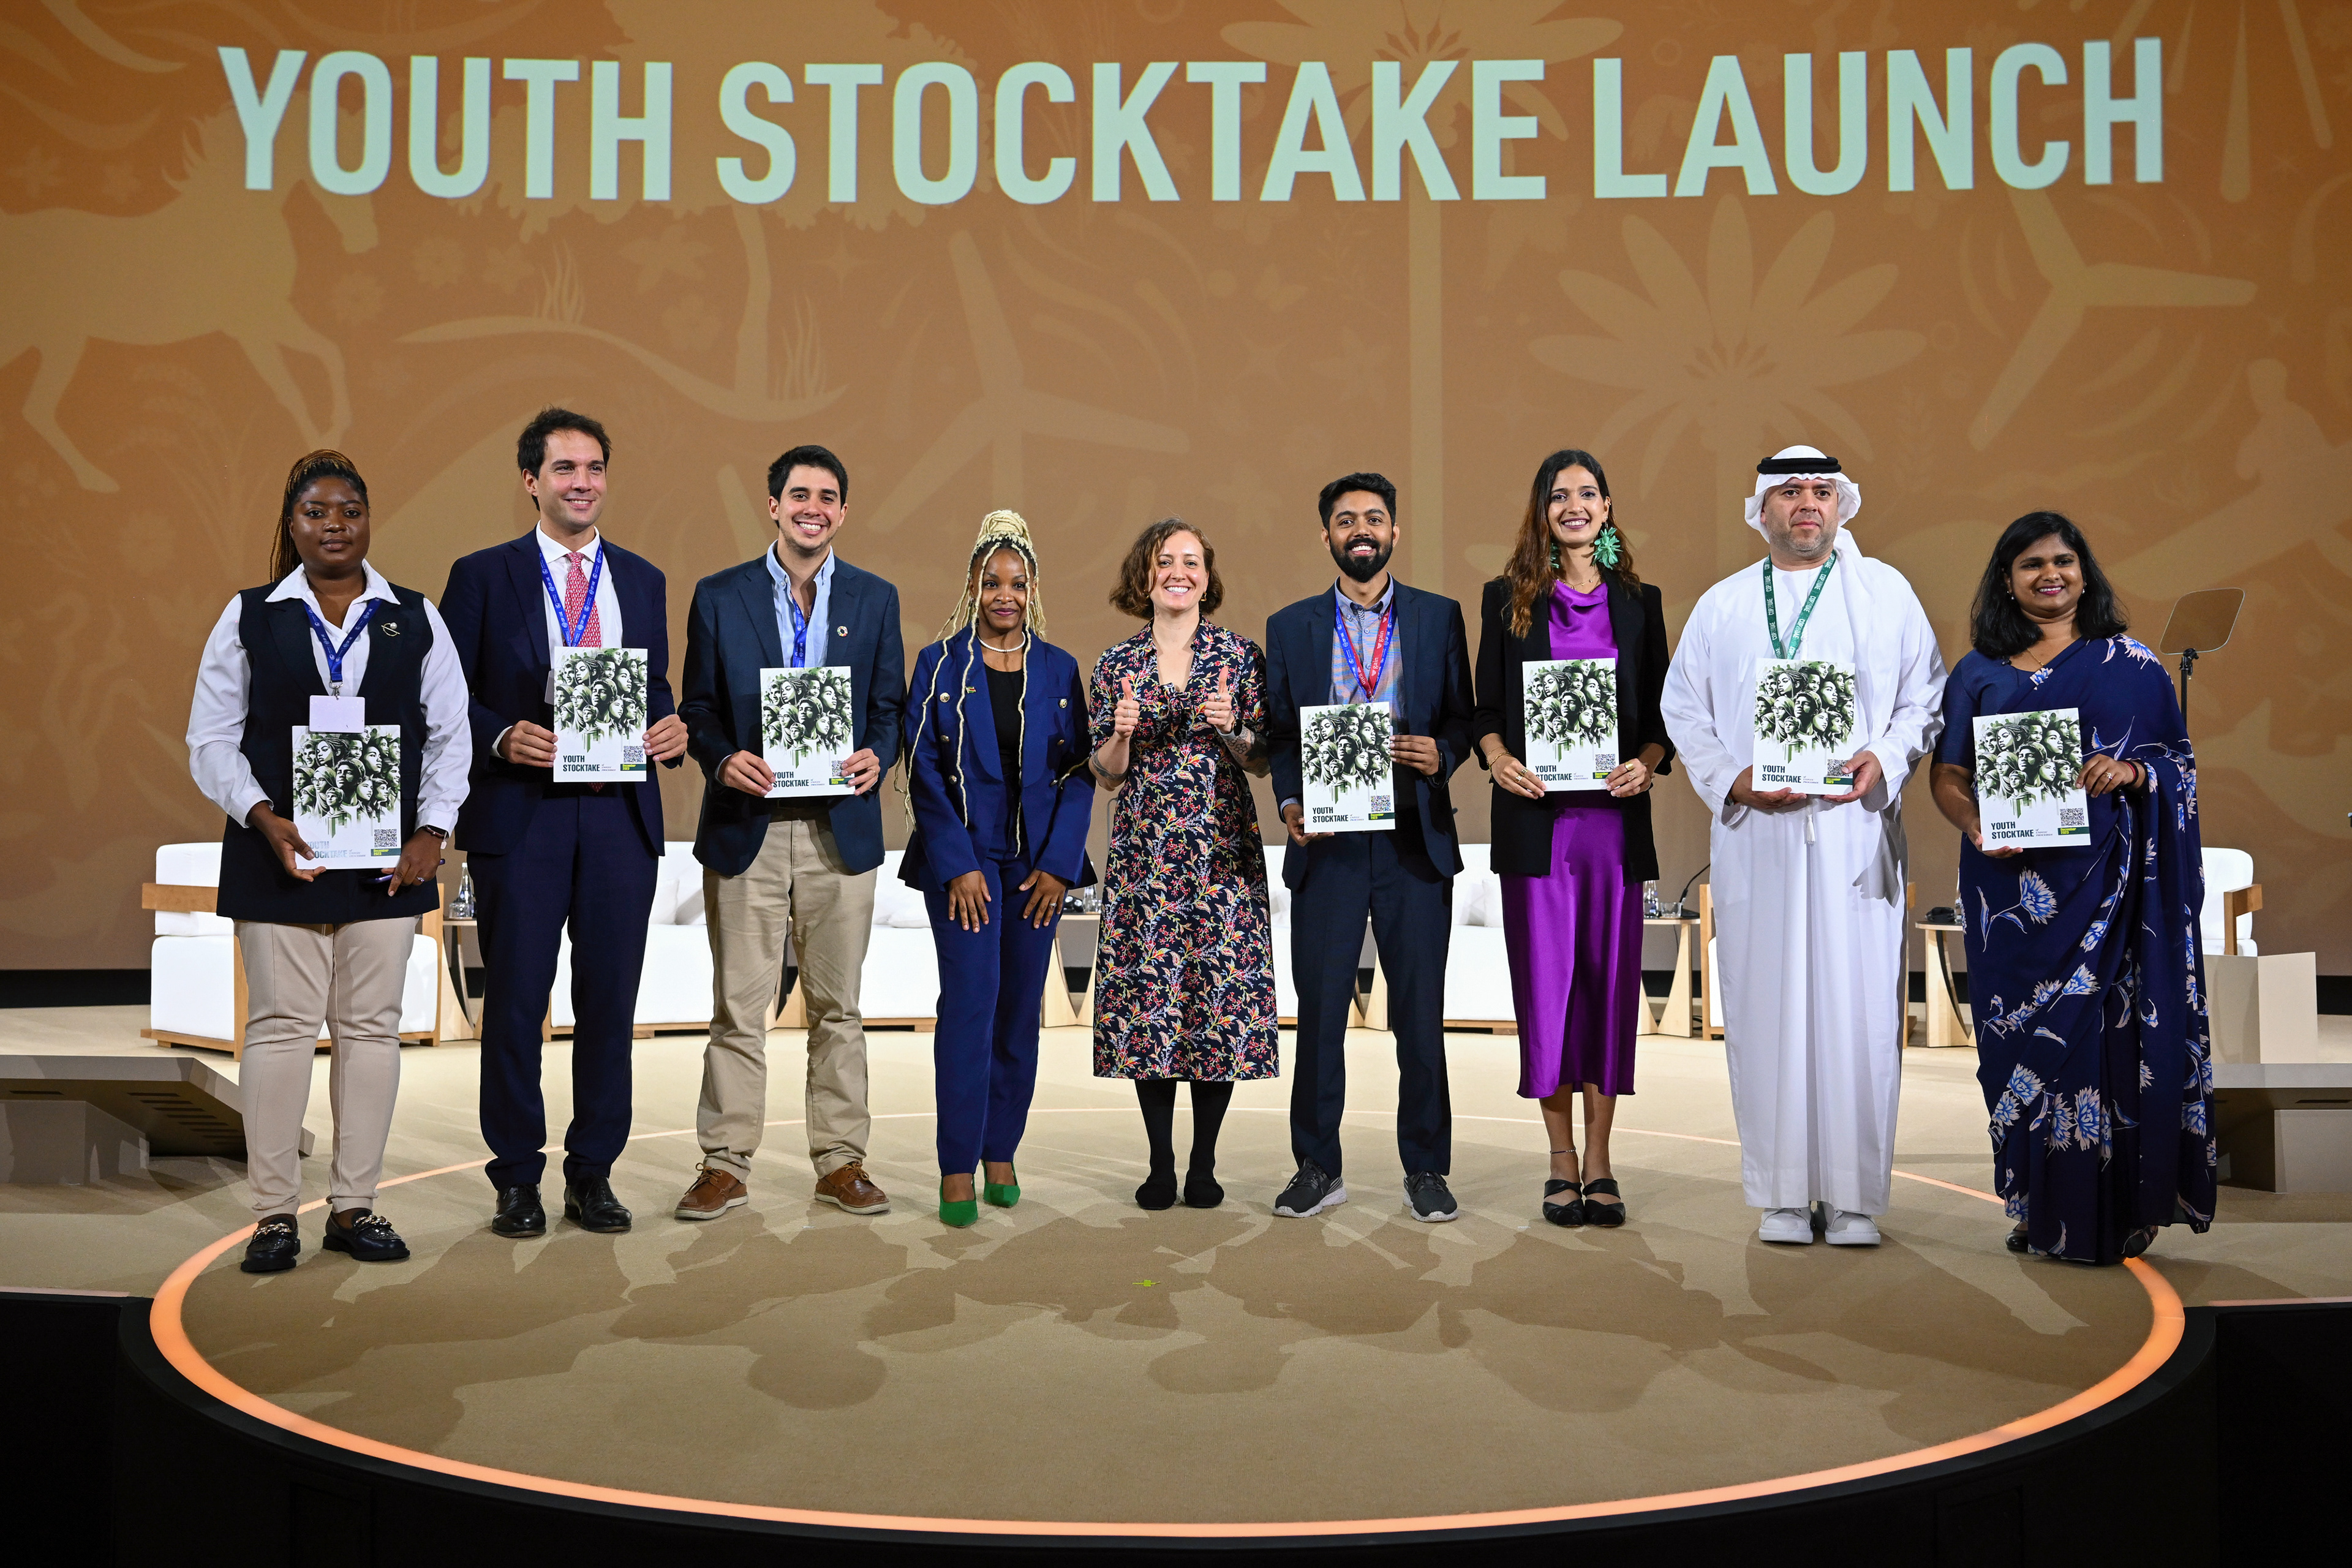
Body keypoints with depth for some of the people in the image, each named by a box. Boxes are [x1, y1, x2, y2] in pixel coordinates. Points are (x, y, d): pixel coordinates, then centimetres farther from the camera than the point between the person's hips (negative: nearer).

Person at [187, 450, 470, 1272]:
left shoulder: (417, 620, 8)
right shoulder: (249, 618, 5)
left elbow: (450, 735, 7)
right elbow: (212, 739, 3)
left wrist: (431, 833, -4)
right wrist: (263, 819, -12)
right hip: (279, 857, -1)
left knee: (372, 1026, 4)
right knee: (280, 1025, -1)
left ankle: (354, 1205, 13)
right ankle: (274, 1212, 8)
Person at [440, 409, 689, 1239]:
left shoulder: (643, 580, 14)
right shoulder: (483, 576, 3)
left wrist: (672, 728, -4)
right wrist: (502, 739, -16)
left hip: (621, 817, 3)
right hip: (519, 814, -3)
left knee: (610, 1001, 7)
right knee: (514, 1003, 2)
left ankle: (593, 1174, 19)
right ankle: (517, 1180, 15)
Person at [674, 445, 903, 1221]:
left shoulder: (875, 598, 8)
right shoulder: (719, 596, 4)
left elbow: (890, 705, 9)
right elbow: (698, 707, 5)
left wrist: (877, 757, -11)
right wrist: (724, 759, -14)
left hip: (841, 828, 1)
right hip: (746, 828, -1)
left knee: (837, 1005, 8)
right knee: (737, 1005, 3)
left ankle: (841, 1162, 17)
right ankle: (726, 1165, 12)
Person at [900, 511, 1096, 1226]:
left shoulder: (1058, 670, 7)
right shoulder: (940, 665, 1)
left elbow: (1078, 772, 5)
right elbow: (923, 770, -3)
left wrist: (1058, 864, -5)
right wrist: (958, 865, -11)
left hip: (1039, 863, 3)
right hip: (962, 858, -3)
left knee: (1021, 1005, 6)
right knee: (970, 999, -10)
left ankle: (1001, 1151, 18)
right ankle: (957, 1167, -4)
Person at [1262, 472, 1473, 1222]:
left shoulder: (1439, 617, 8)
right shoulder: (1290, 627, 9)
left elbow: (1462, 716, 9)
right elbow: (1279, 733, 8)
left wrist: (1441, 754, -12)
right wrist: (1290, 805, -7)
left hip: (1416, 841, 0)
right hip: (1326, 842, 1)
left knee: (1421, 1010, 4)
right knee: (1320, 1006, 4)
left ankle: (1425, 1169, 16)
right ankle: (1317, 1167, 16)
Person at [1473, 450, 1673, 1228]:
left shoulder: (1639, 601, 11)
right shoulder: (1508, 599, 7)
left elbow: (1660, 712, 10)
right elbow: (1487, 708, 7)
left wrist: (1648, 763, -9)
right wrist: (1497, 757, -12)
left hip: (1614, 814, 1)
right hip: (1536, 815, -1)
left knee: (1611, 980, 3)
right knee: (1544, 982, 0)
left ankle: (1599, 1162, 13)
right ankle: (1562, 1160, 13)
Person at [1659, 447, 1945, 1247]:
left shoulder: (1886, 591, 12)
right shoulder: (1722, 605, 14)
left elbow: (1926, 697, 9)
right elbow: (1683, 708, 11)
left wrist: (1885, 760, -9)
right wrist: (1733, 779, -5)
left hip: (1857, 833, -1)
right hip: (1757, 837, 1)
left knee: (1859, 1008, -3)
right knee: (1767, 1008, 0)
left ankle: (1856, 1197, 5)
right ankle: (1782, 1195, 8)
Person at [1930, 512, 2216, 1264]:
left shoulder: (2130, 665, 8)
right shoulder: (1979, 673, 11)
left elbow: (2181, 762, 8)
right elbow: (1947, 774, 9)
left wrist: (2132, 772, -14)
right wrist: (1978, 830, -10)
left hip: (2105, 882, -1)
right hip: (2013, 885, 2)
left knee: (2102, 1025, -6)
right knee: (2021, 1034, 1)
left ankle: (2112, 1210, 5)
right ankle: (2039, 1209, 12)